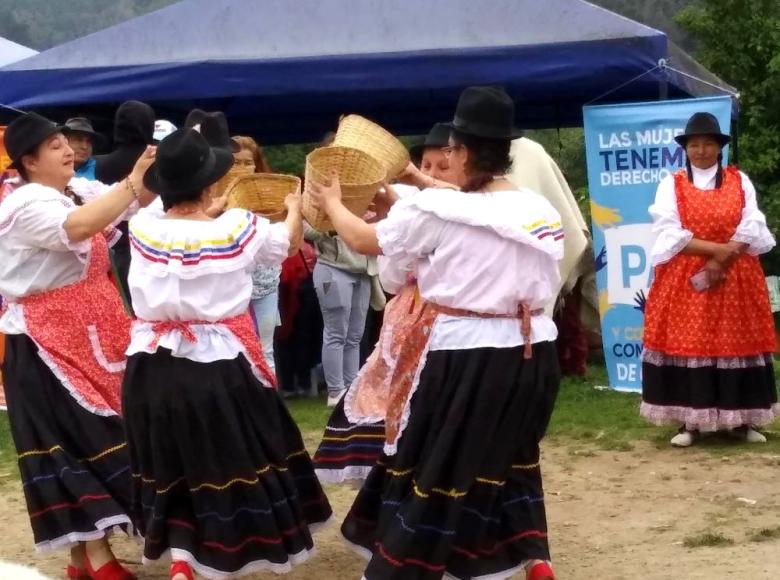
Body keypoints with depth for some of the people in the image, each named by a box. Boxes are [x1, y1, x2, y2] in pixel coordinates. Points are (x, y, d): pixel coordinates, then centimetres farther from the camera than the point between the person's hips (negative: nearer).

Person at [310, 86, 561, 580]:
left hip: (462, 355, -5)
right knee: (510, 458, 22)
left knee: (430, 466, 5)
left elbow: (365, 240, 1)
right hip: (528, 352, 5)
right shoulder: (541, 210, 2)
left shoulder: (436, 211, -13)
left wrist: (332, 203, 20)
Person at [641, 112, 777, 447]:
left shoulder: (740, 181, 7)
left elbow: (752, 229, -2)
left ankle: (742, 419, 9)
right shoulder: (671, 185, 3)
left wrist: (721, 262, -14)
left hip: (735, 280, 1)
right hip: (684, 282, -1)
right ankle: (689, 422, 1)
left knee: (737, 342, 2)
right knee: (688, 344, -4)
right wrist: (716, 249, -18)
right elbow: (670, 234, -9)